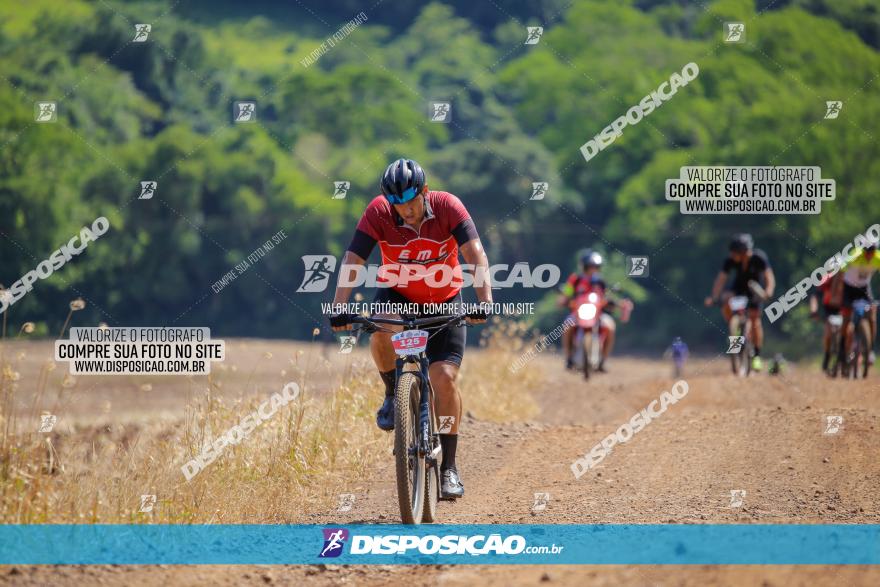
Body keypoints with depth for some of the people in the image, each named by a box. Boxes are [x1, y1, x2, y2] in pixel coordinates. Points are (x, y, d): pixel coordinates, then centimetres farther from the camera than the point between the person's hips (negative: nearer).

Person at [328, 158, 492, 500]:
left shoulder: (447, 207, -24)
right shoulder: (379, 212, -22)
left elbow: (474, 253, -32)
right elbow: (352, 259, -27)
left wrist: (484, 299, -47)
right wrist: (339, 307, -41)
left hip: (444, 303, 0)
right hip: (397, 295, 0)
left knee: (444, 376, -15)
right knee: (381, 330, -35)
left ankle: (448, 468, -3)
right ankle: (393, 394, -5)